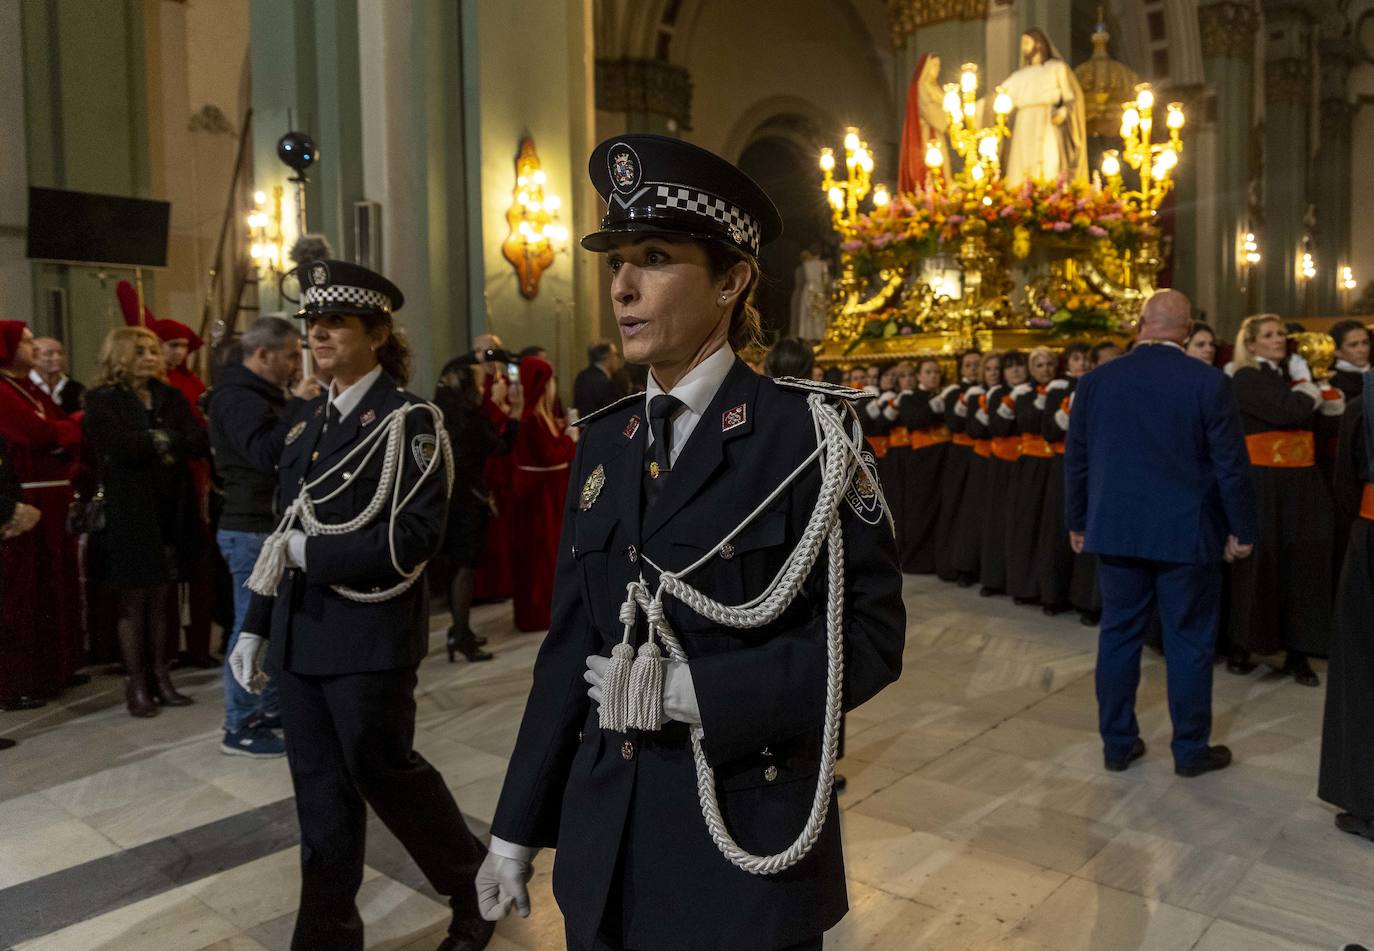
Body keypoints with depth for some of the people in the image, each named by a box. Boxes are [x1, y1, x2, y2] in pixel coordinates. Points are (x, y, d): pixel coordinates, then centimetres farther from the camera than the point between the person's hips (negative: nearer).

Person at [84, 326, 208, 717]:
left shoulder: (170, 398, 12)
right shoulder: (102, 400, -1)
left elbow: (200, 442, 0)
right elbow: (122, 446, -17)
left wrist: (159, 441, -16)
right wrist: (175, 439, -8)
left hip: (170, 513, 4)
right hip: (127, 513, -4)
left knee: (160, 598, 7)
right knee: (133, 600, 1)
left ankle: (161, 678, 14)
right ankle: (136, 685, 8)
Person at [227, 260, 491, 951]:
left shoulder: (406, 421, -10)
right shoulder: (306, 420, 10)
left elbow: (414, 538, -19)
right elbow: (285, 533, 14)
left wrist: (314, 552, -15)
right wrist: (256, 627, 12)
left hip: (369, 637, -6)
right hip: (299, 636, 6)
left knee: (384, 772, 6)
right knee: (320, 790, 13)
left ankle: (478, 888, 31)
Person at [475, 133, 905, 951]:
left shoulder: (806, 431, -12)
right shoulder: (605, 438, 3)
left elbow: (869, 634, -14)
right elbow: (571, 642, 5)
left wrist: (688, 692, -21)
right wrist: (519, 827, 6)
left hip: (748, 845, -4)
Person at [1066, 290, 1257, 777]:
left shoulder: (1095, 381, -1)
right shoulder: (1209, 382, -10)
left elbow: (1076, 460, 5)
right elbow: (1230, 465, -7)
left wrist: (1077, 521, 15)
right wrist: (1242, 530, 4)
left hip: (1116, 530, 3)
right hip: (1186, 532, -2)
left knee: (1118, 636, 11)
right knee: (1189, 642, 9)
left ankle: (1118, 743, 20)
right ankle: (1191, 749, 21)